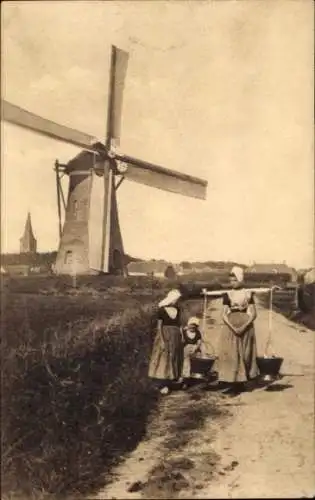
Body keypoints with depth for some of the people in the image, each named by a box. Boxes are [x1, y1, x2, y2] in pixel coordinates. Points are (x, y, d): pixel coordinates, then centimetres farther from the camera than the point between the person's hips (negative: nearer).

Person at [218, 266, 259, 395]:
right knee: (230, 355, 0)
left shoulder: (248, 294, 0)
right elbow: (224, 314, -1)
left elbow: (253, 314, -4)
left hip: (246, 328, -1)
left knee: (244, 355, 0)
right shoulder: (227, 295, 4)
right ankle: (231, 383, 3)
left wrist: (244, 326, -17)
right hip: (230, 328, 1)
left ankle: (241, 383, 4)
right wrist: (233, 327, -15)